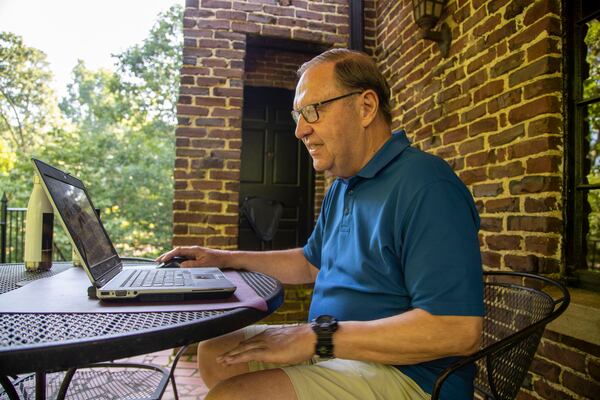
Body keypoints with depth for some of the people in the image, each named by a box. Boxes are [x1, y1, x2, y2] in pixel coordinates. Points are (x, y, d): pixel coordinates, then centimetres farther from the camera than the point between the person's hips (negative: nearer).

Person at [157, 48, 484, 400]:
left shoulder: (425, 186, -22)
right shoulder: (343, 187, 11)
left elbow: (460, 330, -28)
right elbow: (312, 263, 23)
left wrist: (319, 337, -26)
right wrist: (228, 259, 15)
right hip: (333, 348, 9)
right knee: (214, 353, 12)